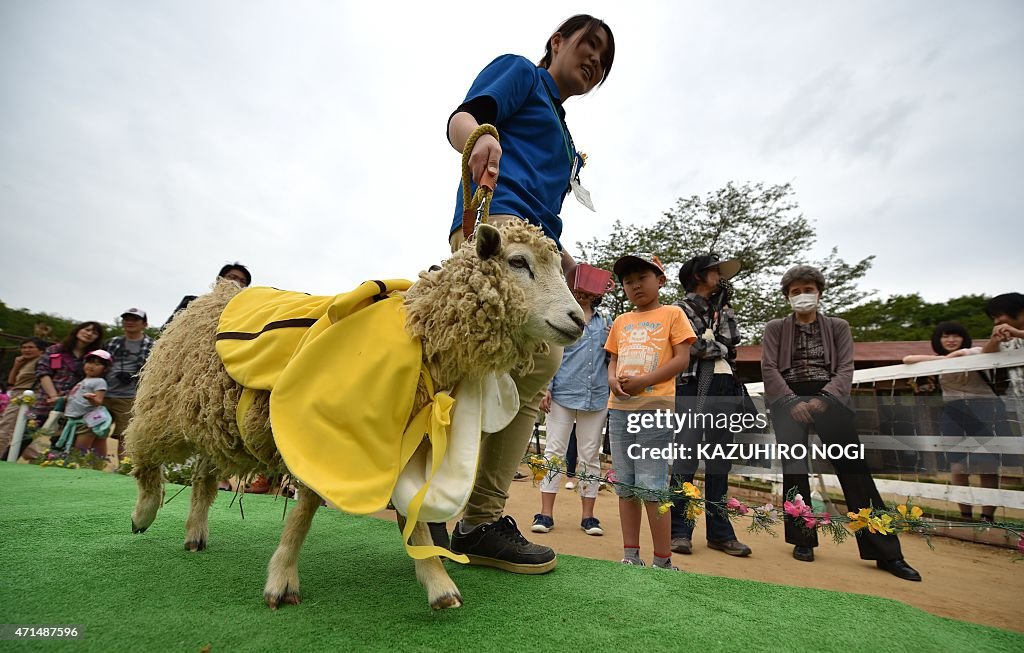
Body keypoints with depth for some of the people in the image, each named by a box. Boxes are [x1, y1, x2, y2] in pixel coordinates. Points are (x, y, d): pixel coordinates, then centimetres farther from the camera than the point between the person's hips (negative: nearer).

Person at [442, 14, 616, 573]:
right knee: (541, 354, -25)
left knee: (528, 380, 0)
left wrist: (560, 257, 21)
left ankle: (481, 520, 5)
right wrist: (479, 136, -26)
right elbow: (462, 118, -2)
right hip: (495, 221, -9)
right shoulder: (520, 72, 16)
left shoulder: (562, 135, 37)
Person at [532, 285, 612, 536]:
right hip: (563, 393, -2)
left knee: (590, 455, 8)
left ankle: (588, 515, 18)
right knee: (554, 450, 1)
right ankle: (546, 513, 8)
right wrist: (546, 389, -7)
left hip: (597, 396, 3)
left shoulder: (605, 322, 14)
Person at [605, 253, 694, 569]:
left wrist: (644, 381, -13)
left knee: (651, 486, -6)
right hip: (619, 407, 6)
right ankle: (630, 555, 19)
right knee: (625, 486, 9)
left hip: (655, 407, -5)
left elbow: (682, 359, -3)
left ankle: (663, 561, 8)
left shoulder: (672, 314, 4)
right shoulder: (621, 321, 17)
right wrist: (612, 379, -4)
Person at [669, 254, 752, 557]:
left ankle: (720, 532, 15)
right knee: (686, 458, -7)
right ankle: (680, 531, -1)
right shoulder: (681, 308, 5)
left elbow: (732, 338, 7)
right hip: (692, 389, -6)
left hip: (724, 390, 6)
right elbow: (694, 346, -10)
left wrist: (722, 307, 7)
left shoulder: (723, 308, 24)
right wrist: (721, 347, 3)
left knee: (720, 463, 8)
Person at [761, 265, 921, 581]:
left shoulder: (838, 326, 15)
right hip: (788, 399, 0)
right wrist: (793, 401, -14)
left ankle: (885, 551, -1)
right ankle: (803, 539, 9)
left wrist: (823, 398, -14)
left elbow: (845, 369, 3)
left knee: (854, 467, -7)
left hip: (829, 397, 1)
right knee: (794, 468, -3)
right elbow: (769, 369, 0)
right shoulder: (775, 328, 12)